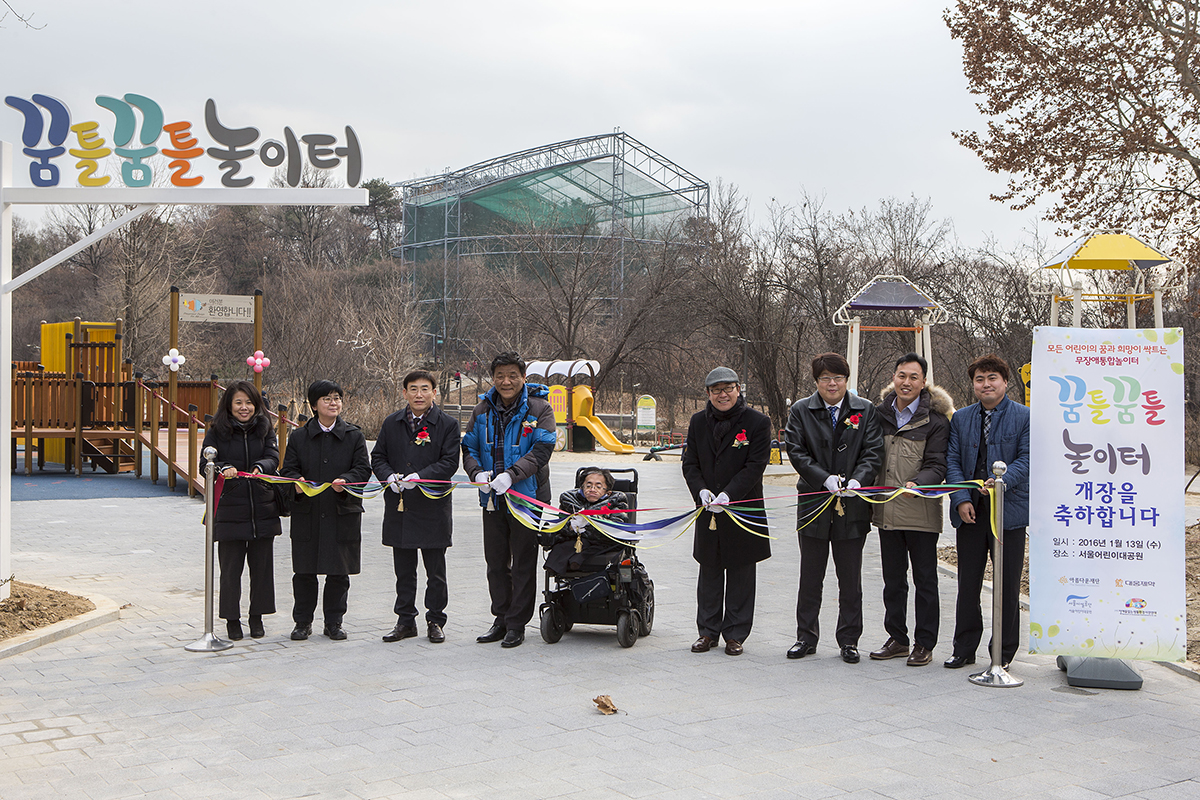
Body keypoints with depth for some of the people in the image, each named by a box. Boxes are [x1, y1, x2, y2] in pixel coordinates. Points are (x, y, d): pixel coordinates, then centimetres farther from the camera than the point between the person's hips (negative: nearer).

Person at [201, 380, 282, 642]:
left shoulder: (265, 429, 7)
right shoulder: (217, 431, 2)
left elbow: (273, 458, -4)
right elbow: (205, 463, -4)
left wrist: (261, 467, -26)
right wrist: (223, 469, -25)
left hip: (263, 510, 2)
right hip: (229, 510, -2)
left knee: (262, 565, 8)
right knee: (230, 567, 2)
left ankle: (257, 617, 21)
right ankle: (232, 618, 15)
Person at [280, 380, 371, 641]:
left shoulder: (354, 436, 6)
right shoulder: (298, 437, 7)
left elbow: (363, 468, 0)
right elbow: (288, 469, 4)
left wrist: (346, 481, -19)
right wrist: (296, 482, -18)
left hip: (343, 512, 0)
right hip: (307, 513, 0)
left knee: (339, 572, 5)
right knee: (304, 571, 5)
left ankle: (334, 622, 18)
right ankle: (302, 622, 18)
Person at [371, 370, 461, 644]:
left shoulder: (447, 424, -2)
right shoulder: (392, 423, 9)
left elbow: (450, 462, -8)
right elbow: (378, 457, 11)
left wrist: (419, 477, -19)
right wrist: (389, 477, -9)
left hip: (433, 507, -3)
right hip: (399, 508, 3)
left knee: (436, 572, 5)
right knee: (403, 570, 10)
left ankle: (435, 621, 17)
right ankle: (405, 621, 20)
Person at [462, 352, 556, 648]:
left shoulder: (539, 408, -7)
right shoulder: (483, 410, 7)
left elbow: (542, 449, -16)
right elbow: (469, 447, 8)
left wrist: (511, 474, -27)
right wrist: (477, 472, -14)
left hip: (527, 496, -4)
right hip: (492, 498, 5)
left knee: (523, 563, 2)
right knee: (495, 562, 12)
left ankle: (517, 624, 11)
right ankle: (501, 619, 25)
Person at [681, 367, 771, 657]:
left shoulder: (758, 422, -5)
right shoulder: (698, 422, 7)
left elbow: (755, 466, -11)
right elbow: (690, 463, 6)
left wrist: (728, 495, -22)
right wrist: (701, 490, -13)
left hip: (743, 510, -3)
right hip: (708, 511, 3)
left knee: (740, 575, 4)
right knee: (709, 573, 10)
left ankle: (735, 634, 14)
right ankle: (708, 632, 20)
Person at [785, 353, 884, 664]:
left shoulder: (865, 411, 5)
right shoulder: (801, 411, 4)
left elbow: (873, 452, -1)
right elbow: (796, 451, -4)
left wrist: (856, 479, -19)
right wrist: (825, 479, -17)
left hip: (853, 506, 0)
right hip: (814, 503, 0)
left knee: (850, 579, 6)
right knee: (810, 577, 8)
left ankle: (849, 640, 17)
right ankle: (806, 638, 19)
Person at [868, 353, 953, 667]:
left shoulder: (935, 420, -5)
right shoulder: (880, 414, 9)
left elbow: (938, 466, -10)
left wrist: (917, 483, -28)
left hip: (921, 513, -5)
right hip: (887, 512, 5)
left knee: (925, 581, 4)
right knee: (893, 580, 13)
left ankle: (924, 644, 12)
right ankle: (897, 639, 24)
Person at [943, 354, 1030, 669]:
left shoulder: (1025, 417, 0)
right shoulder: (961, 419, 10)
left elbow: (1027, 459, -7)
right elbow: (952, 461, 6)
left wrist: (1003, 480, -23)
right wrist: (961, 498, -8)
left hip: (1009, 510, -3)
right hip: (970, 511, 3)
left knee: (1008, 584, 4)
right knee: (968, 583, 8)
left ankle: (1004, 652, 15)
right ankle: (964, 649, 18)